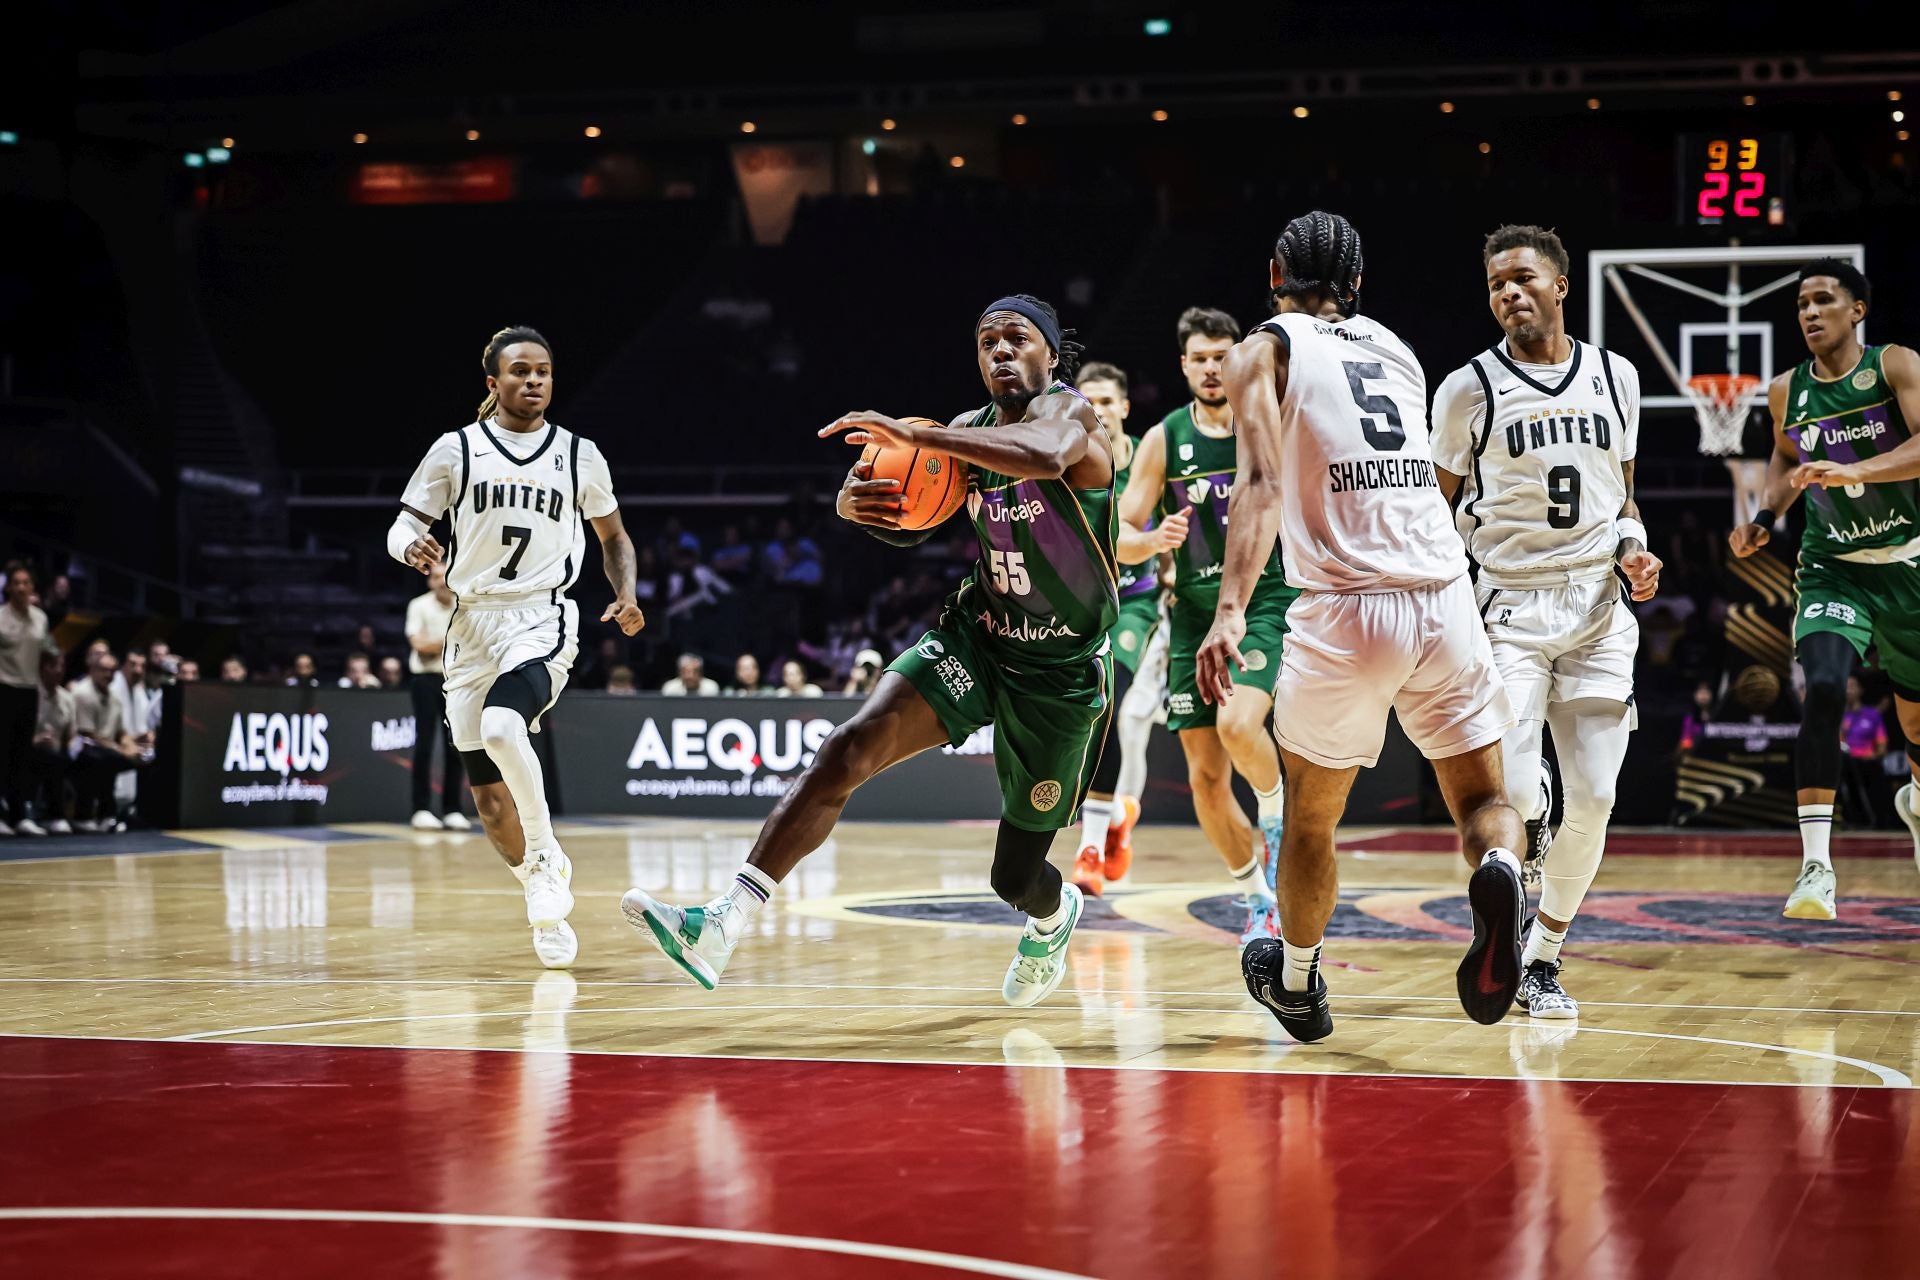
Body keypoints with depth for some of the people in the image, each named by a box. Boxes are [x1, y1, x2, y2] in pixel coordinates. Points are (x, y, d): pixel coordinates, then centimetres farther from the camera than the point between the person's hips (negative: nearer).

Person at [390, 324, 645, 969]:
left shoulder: (580, 455, 7)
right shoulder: (456, 449, 5)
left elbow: (613, 535, 20)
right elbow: (401, 527, 6)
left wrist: (626, 596, 3)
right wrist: (411, 547, -18)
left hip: (541, 619, -2)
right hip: (472, 621, 3)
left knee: (502, 727, -32)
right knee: (486, 789, 4)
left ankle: (546, 856, -11)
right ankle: (545, 900, 23)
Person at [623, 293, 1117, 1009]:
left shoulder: (1067, 409, -16)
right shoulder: (970, 432, 5)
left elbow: (1047, 452, -41)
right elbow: (909, 523, 9)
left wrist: (917, 437, -44)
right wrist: (855, 503, -16)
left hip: (1062, 673, -5)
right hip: (977, 636, 5)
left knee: (1015, 877, 6)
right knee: (850, 747, -22)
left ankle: (1055, 913, 47)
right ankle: (720, 928, -30)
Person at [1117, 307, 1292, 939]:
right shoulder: (1163, 441, 1)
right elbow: (1122, 537, 0)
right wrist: (1155, 539, -20)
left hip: (1267, 602, -3)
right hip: (1195, 611, 3)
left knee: (1238, 723, -30)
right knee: (1206, 776, 2)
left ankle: (1277, 815, 2)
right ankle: (1259, 899, 21)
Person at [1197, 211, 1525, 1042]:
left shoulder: (1267, 351, 5)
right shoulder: (1396, 350, 20)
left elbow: (1261, 481, -12)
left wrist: (1231, 607, -22)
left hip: (1346, 612, -3)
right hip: (1446, 599, 3)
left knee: (1310, 814, 18)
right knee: (1483, 798, 12)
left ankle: (1296, 986, 34)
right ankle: (1497, 875, -22)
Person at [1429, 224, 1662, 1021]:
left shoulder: (1615, 378, 8)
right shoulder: (1470, 389, -2)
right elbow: (1436, 507, 6)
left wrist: (1633, 549, -1)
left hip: (1598, 608, 3)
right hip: (1510, 608, -3)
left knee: (1593, 799, 0)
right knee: (1513, 790, -18)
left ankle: (1542, 959, 16)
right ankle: (1527, 849, 16)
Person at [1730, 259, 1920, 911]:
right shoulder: (1787, 391, 1)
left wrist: (1851, 471, -39)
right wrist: (1764, 519, 6)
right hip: (1832, 569, 1)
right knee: (1823, 692, -25)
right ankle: (1816, 868, -28)